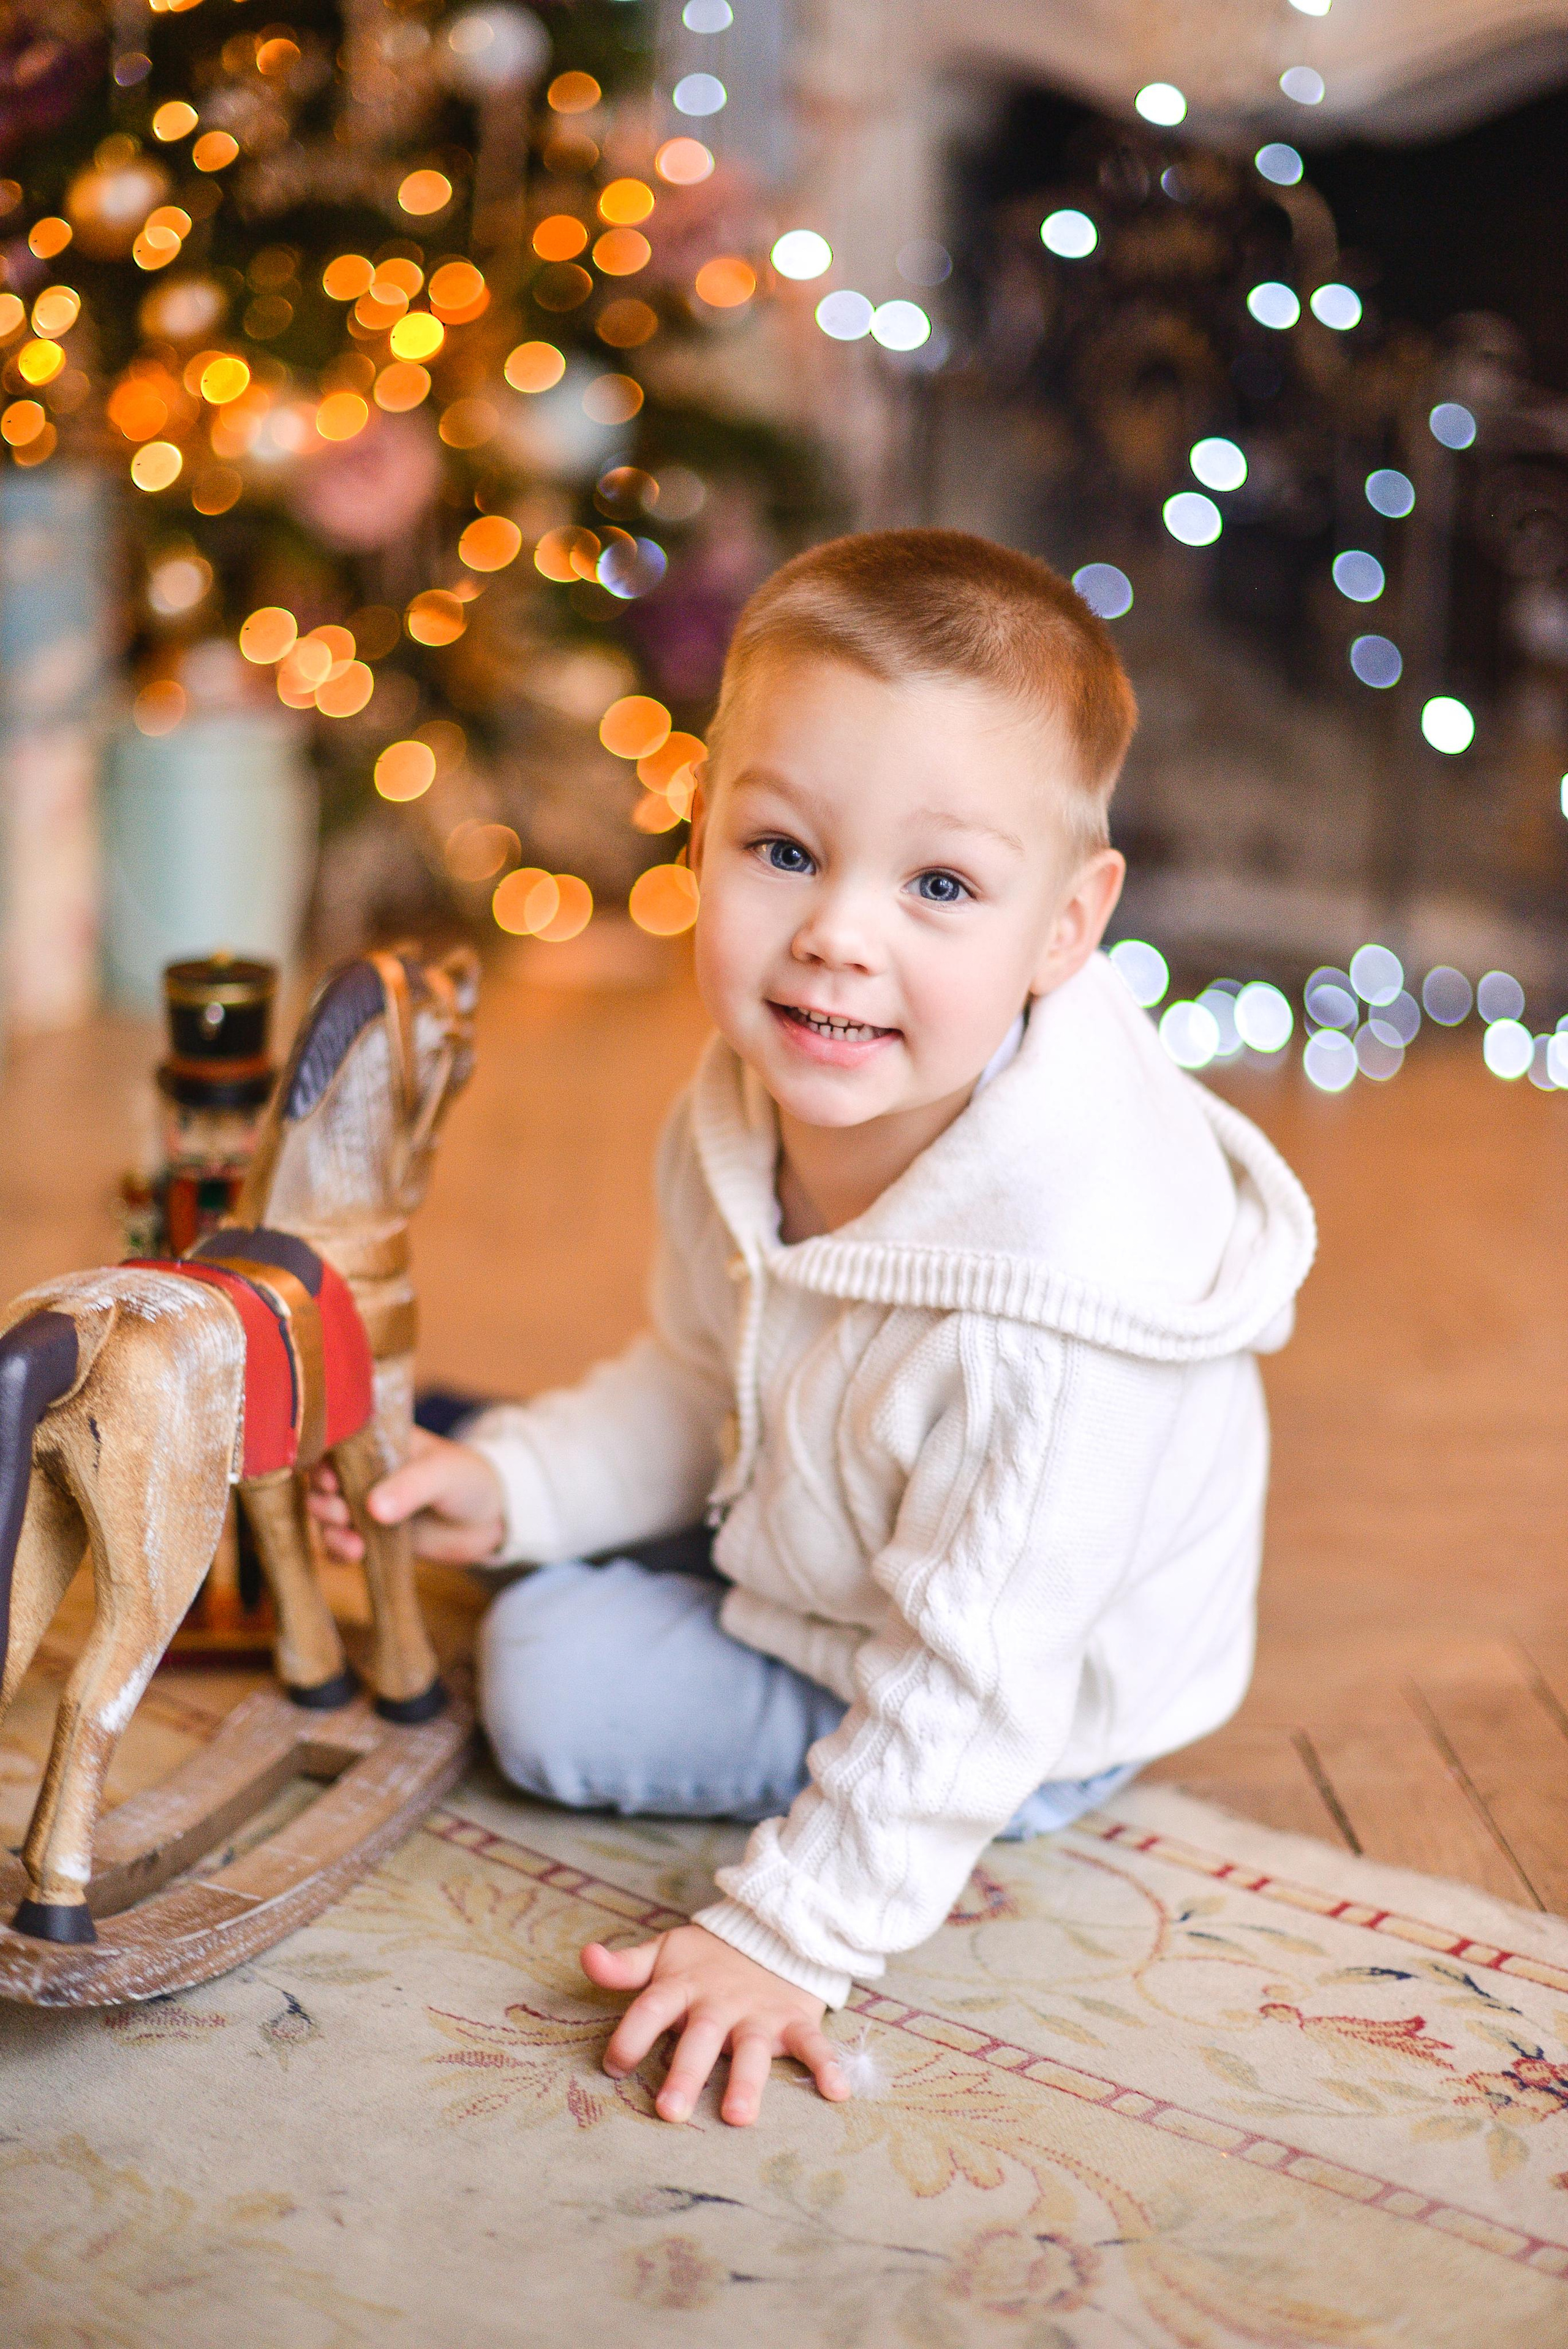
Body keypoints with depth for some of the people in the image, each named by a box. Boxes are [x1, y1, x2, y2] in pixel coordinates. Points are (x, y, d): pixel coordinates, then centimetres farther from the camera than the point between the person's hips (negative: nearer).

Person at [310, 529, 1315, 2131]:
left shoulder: (1058, 1294, -42)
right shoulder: (748, 1112, -19)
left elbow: (966, 1692, -31)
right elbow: (701, 1387, 3)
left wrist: (792, 1937, -27)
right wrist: (512, 1481, -10)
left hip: (1019, 1735, -7)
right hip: (806, 1543, 7)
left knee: (551, 1682, -8)